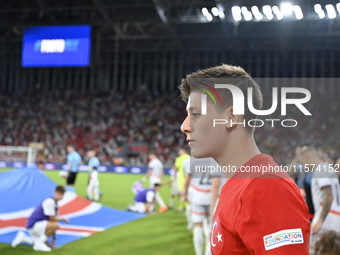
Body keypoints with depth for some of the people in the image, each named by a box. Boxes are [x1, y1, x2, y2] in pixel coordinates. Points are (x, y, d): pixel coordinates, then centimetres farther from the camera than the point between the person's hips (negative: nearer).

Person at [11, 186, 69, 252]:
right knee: (56, 225, -26)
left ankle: (23, 237, 20)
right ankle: (38, 244, -12)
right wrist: (63, 219, -2)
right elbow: (52, 219, -18)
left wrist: (54, 239, 11)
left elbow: (52, 223, 13)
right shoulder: (49, 202, -20)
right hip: (32, 225, -10)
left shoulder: (55, 204, 10)